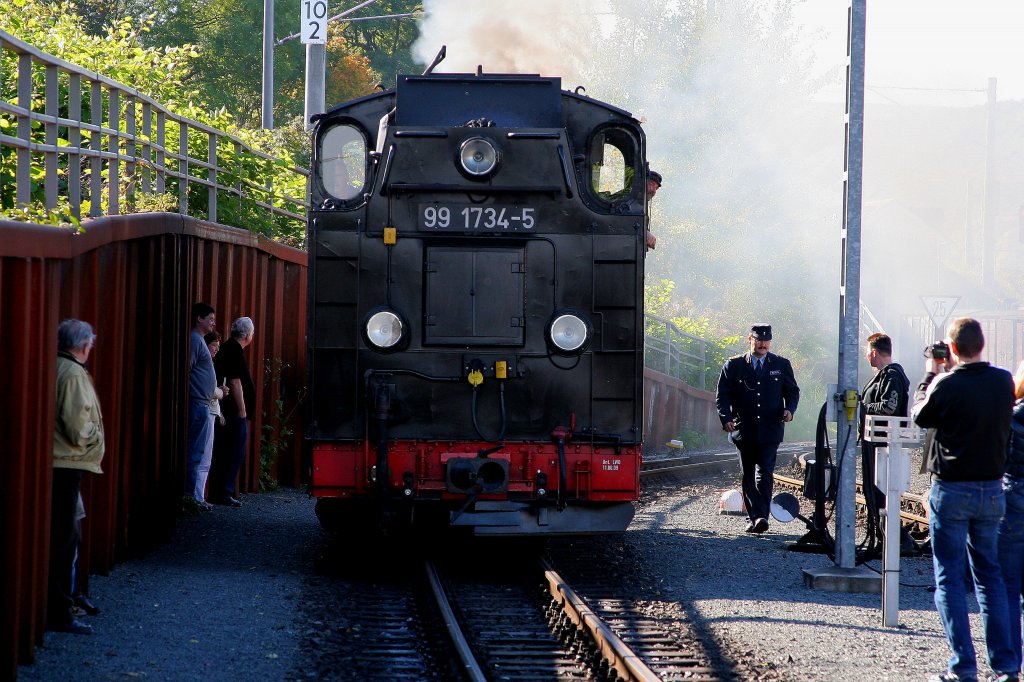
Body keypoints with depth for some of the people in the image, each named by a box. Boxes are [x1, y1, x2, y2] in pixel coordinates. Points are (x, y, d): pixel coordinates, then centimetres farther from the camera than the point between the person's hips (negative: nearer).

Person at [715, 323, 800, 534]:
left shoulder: (781, 365, 9)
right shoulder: (733, 366, 7)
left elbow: (792, 391, 15)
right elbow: (722, 395, 5)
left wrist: (789, 409, -5)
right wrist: (726, 418, -11)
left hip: (770, 430, -1)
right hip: (744, 430, 1)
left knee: (765, 473, -13)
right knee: (748, 476, 6)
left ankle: (762, 516, -19)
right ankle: (752, 517, 13)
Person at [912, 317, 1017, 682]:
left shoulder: (947, 385, -17)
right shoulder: (1003, 381, -3)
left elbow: (920, 416, 0)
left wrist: (931, 375, 12)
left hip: (951, 490, -5)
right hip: (992, 488, 5)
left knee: (949, 577, 3)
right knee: (990, 576, 14)